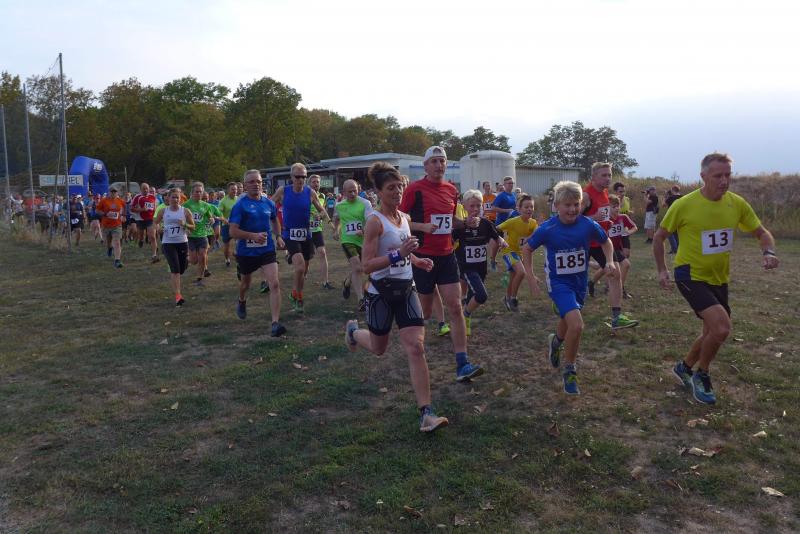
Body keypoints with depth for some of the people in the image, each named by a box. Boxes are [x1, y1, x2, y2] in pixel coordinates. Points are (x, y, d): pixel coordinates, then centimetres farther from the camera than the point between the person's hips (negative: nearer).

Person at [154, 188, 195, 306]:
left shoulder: (185, 211, -2)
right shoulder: (163, 211, 1)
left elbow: (193, 227, 4)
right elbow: (155, 222, 16)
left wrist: (184, 224, -16)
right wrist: (155, 228, -7)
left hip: (182, 243, 1)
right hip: (168, 243, -1)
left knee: (181, 270, 9)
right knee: (175, 269, -14)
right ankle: (178, 296, -14)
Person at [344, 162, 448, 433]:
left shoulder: (404, 217, 6)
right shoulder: (375, 221, -15)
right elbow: (367, 266, -20)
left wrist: (417, 261, 5)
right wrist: (399, 254, -30)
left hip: (406, 290, 5)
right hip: (382, 292, -5)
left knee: (416, 347, -7)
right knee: (378, 348, 15)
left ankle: (426, 413, -6)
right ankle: (353, 331, 50)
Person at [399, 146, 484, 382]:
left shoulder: (451, 190, 8)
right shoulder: (415, 189, -9)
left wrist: (466, 223, 2)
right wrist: (422, 226, -24)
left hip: (446, 256, 5)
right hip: (423, 256, -5)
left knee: (455, 307, -4)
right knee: (424, 312, 6)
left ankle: (462, 365, -2)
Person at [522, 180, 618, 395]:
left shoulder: (588, 224, -12)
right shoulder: (547, 229, -17)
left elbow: (606, 242, 8)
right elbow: (527, 249, -1)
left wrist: (610, 262, -8)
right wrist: (530, 276, -7)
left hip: (579, 281, 4)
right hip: (558, 282, -4)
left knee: (568, 321, 24)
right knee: (576, 324, -22)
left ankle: (555, 341, 61)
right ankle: (569, 371, -1)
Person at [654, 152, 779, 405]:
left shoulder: (737, 203, -4)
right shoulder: (684, 205, -17)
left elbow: (762, 233, 7)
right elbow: (659, 237, -4)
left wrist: (769, 252, -14)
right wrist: (662, 270, -8)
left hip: (719, 279, 6)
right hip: (691, 276, -6)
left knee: (714, 331, 16)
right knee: (721, 328, -21)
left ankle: (684, 367, 42)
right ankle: (701, 376, 4)